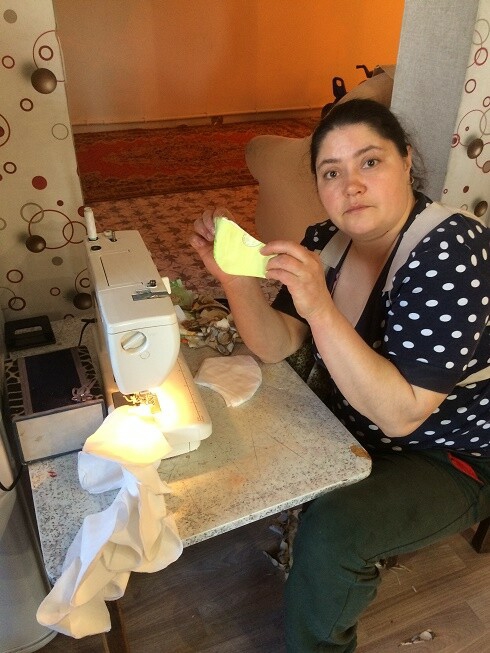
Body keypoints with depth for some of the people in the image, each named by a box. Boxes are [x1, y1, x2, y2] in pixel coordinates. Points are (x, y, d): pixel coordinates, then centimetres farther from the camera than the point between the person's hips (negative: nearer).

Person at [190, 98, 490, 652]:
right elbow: (276, 346, -8)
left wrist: (321, 310, -41)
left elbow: (399, 414, -31)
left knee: (330, 531, -25)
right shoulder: (328, 239, -7)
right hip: (351, 427, 6)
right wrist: (235, 277, -25)